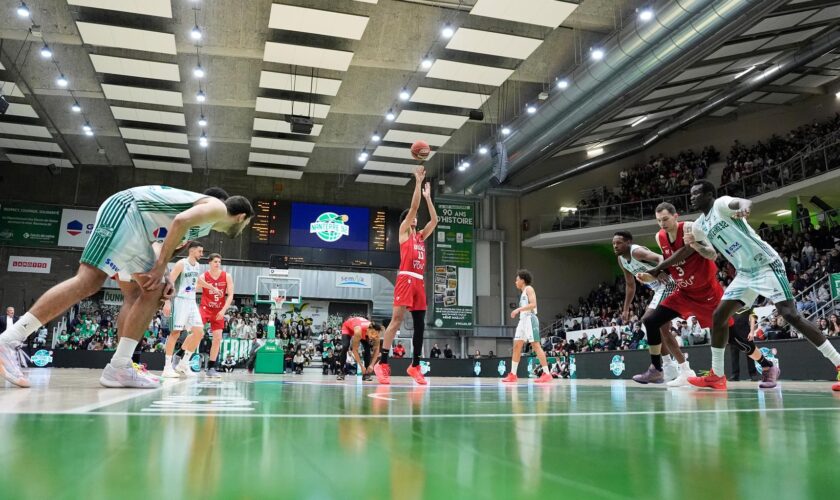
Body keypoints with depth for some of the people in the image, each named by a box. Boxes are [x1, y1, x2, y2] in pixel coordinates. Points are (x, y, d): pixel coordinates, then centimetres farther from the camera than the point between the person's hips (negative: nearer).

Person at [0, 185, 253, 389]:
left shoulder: (204, 225, 27)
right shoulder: (218, 207, -1)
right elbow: (181, 220, -20)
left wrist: (163, 277, 5)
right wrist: (160, 268, -17)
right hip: (125, 209, -11)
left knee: (136, 295, 6)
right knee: (88, 280, -19)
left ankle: (119, 367, 1)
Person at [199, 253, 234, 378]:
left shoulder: (227, 276, -2)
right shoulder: (203, 276, -6)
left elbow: (230, 295, -4)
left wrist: (223, 310, -14)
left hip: (219, 311, 3)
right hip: (205, 308, -3)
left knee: (218, 338, 2)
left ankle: (211, 367, 12)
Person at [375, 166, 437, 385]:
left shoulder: (421, 236, 23)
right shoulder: (403, 231, 6)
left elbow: (434, 220, 21)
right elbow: (413, 207, -2)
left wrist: (428, 197, 25)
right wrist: (418, 182, 1)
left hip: (419, 281, 7)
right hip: (406, 278, -7)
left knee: (420, 324, 5)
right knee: (397, 319, -15)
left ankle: (415, 366, 13)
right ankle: (383, 363, -16)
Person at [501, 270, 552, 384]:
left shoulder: (529, 289, -3)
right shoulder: (523, 292, 23)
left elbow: (533, 304, -17)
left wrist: (518, 309, -19)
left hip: (530, 319, -9)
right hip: (523, 320, 9)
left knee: (535, 345, -12)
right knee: (516, 346, 4)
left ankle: (547, 374, -12)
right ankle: (513, 374, 6)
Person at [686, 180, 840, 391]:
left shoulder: (721, 204, -9)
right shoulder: (699, 226, 12)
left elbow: (745, 201, -32)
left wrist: (743, 206, -56)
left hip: (765, 265, -8)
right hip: (745, 273, 8)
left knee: (790, 315, -15)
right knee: (719, 316, 2)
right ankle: (716, 376, 9)